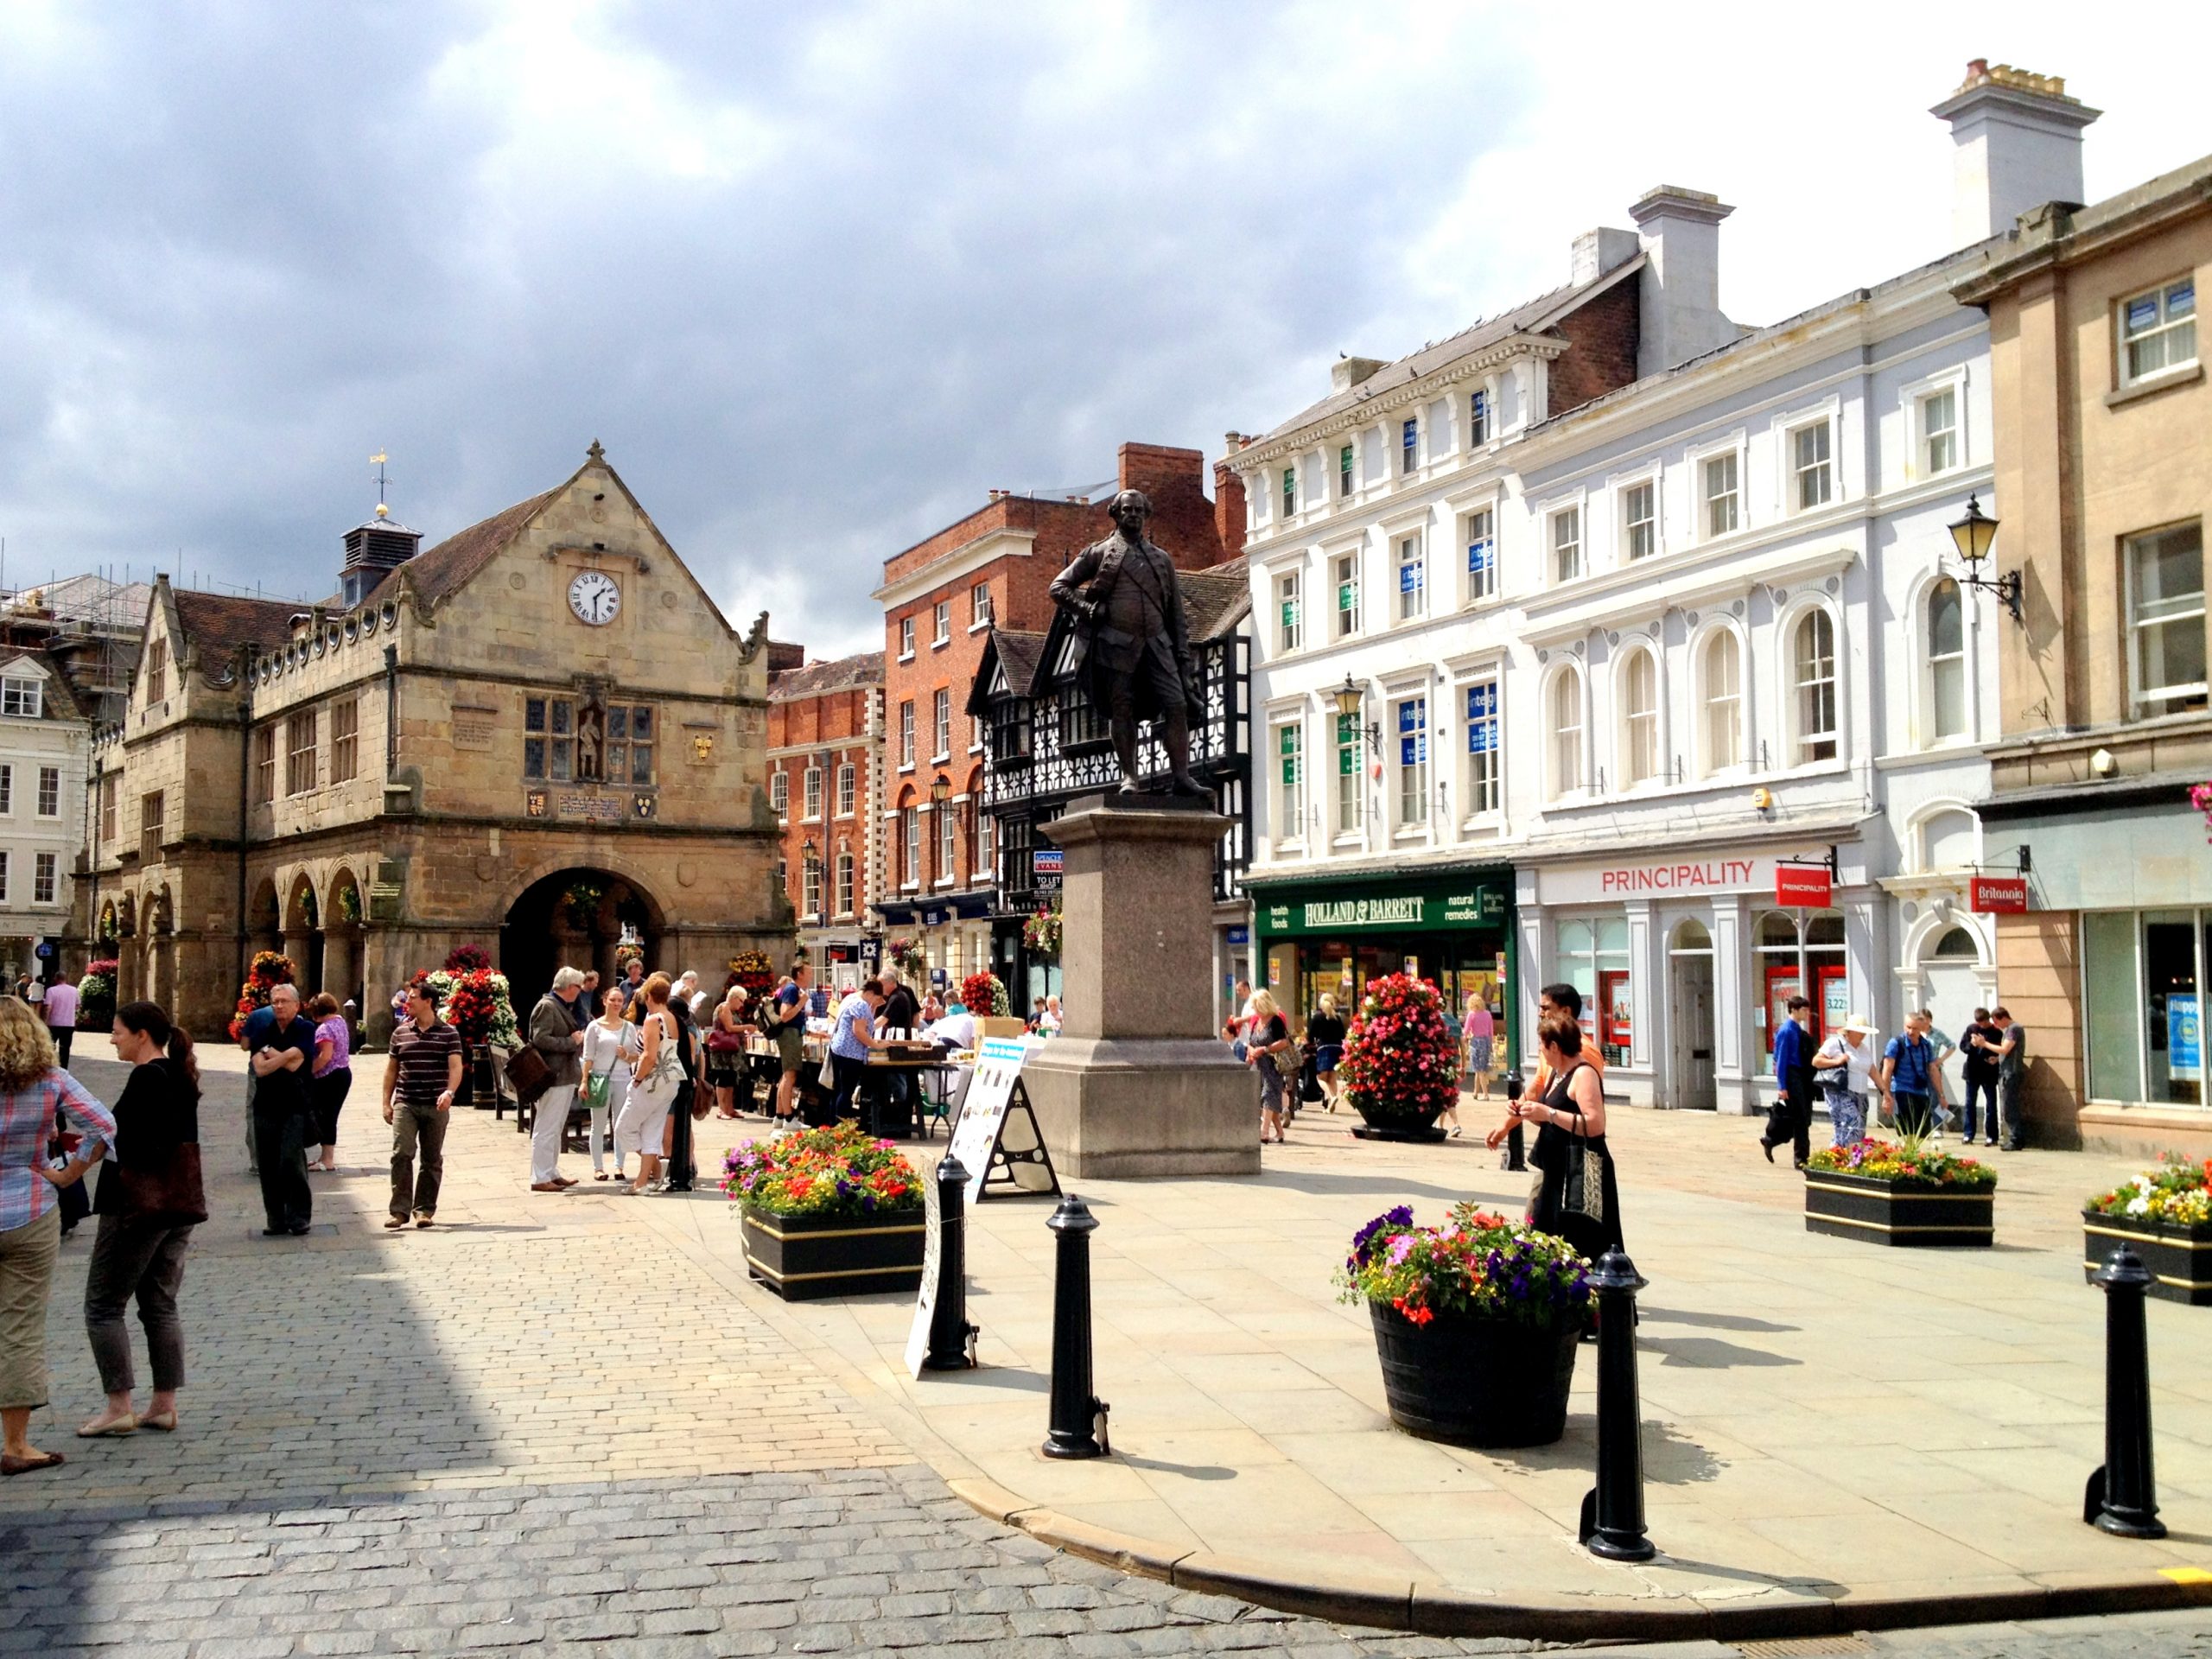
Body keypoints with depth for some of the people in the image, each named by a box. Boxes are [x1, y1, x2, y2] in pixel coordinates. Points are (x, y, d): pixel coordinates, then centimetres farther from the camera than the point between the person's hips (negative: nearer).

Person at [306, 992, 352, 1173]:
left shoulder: (324, 1028, -15)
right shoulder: (340, 1021, 12)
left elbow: (326, 1055, -25)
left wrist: (309, 1071, -17)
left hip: (329, 1077, -9)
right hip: (344, 1073, 9)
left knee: (325, 1117, -2)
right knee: (331, 1116, 14)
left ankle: (327, 1160, 1)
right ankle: (328, 1157, 20)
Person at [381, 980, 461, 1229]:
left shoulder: (448, 1033, 0)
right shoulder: (401, 1032, 9)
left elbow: (455, 1067, -7)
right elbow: (392, 1069, 15)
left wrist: (449, 1092, -24)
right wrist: (386, 1102, 10)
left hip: (436, 1106, -1)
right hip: (405, 1104, 1)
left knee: (432, 1159, 6)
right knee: (401, 1154, -12)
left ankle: (425, 1210, 15)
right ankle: (399, 1210, -9)